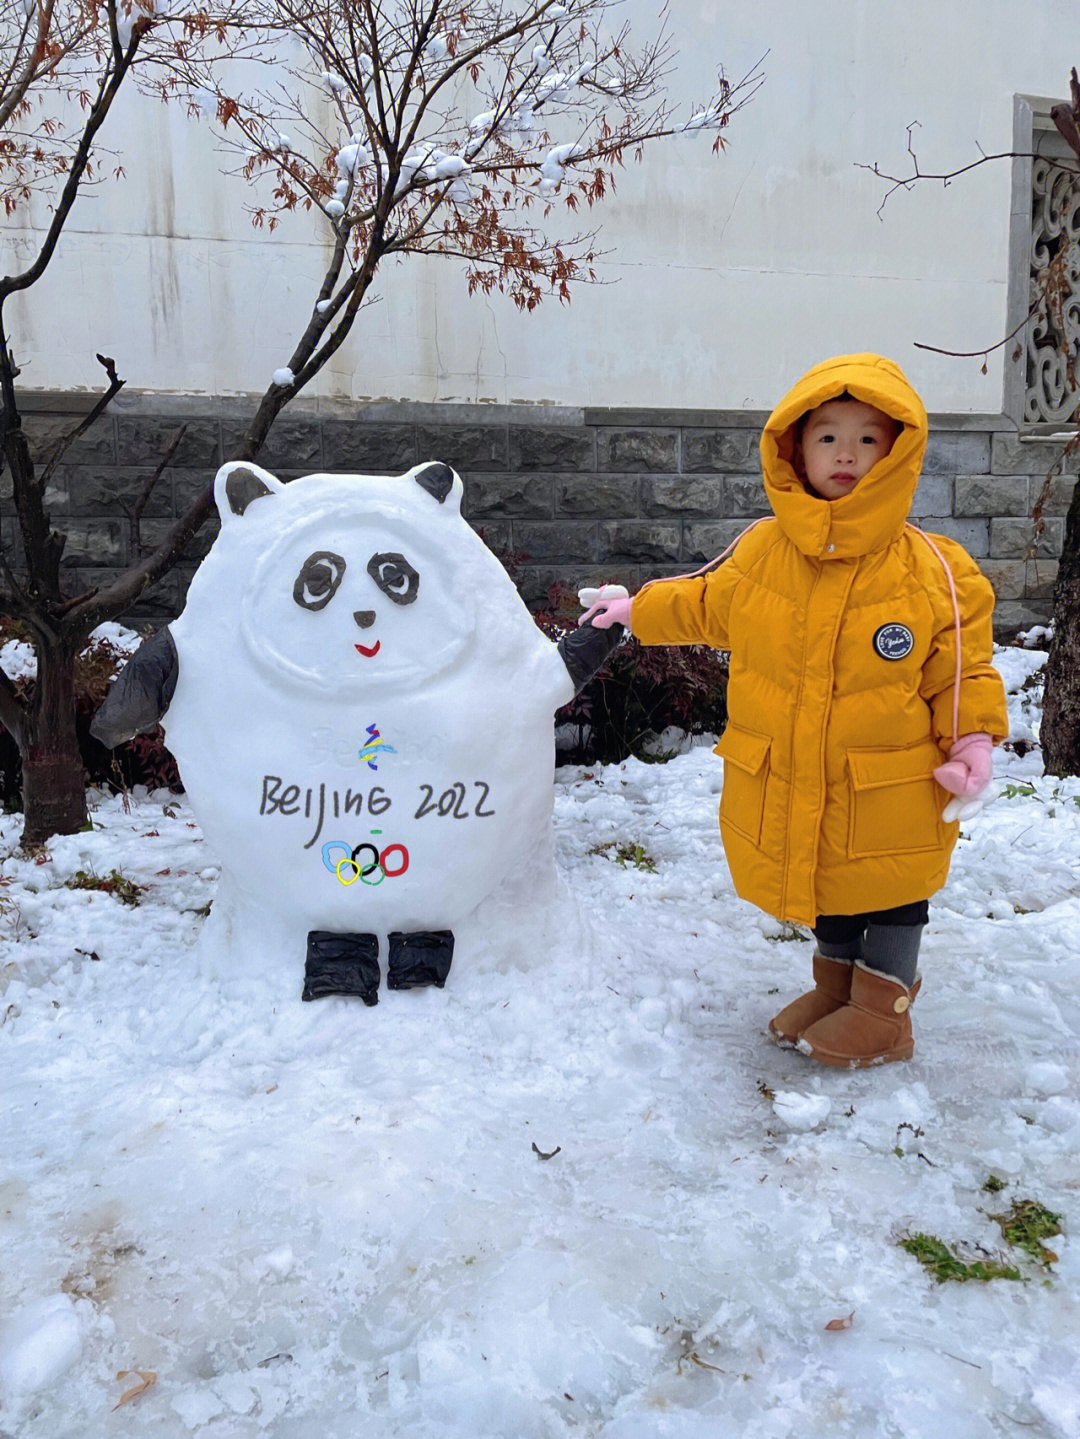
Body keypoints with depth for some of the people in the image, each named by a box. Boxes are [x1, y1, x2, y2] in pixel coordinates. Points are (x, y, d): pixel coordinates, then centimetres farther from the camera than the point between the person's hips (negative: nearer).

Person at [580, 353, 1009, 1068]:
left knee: (886, 890, 13)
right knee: (825, 883, 22)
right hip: (786, 792, 4)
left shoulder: (933, 570, -12)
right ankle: (837, 983, 44)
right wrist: (635, 609, 23)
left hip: (888, 797, -3)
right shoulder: (760, 551, -3)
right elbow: (703, 604, 16)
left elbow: (962, 669, -5)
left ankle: (883, 1010, 34)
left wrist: (973, 742, -16)